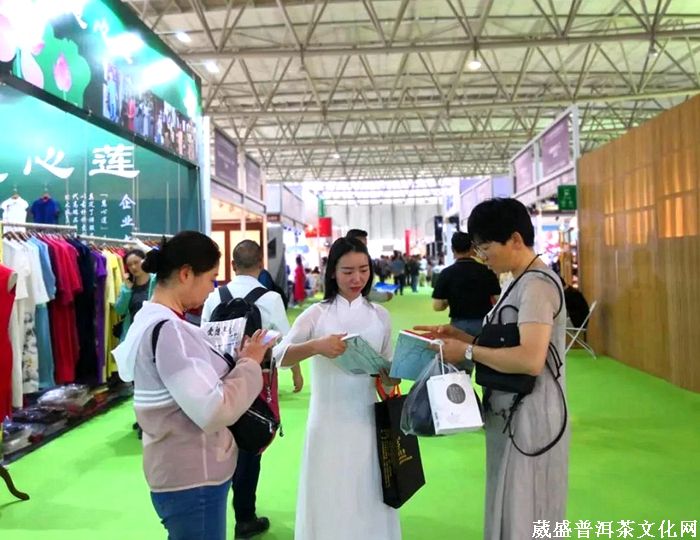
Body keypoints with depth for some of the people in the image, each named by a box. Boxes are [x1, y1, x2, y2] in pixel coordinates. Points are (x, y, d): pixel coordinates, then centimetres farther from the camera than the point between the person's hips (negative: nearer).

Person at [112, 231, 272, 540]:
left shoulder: (153, 318, 6)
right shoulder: (167, 329, -24)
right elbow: (214, 412, -29)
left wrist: (236, 361, -1)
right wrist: (249, 364, -16)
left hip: (185, 472, 10)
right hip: (192, 480, -9)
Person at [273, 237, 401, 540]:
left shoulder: (380, 315, 6)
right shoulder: (317, 314, -3)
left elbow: (388, 374, 12)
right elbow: (279, 356, -15)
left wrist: (392, 375, -10)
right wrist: (315, 346, -32)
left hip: (366, 419, 2)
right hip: (328, 421, -2)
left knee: (368, 498, 12)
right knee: (329, 498, 8)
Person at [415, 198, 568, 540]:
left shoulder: (537, 284, -19)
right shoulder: (522, 282, 12)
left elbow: (530, 360, -30)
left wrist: (467, 351, -22)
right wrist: (461, 336, 2)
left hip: (529, 418, -9)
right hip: (511, 415, 9)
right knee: (509, 509, 20)